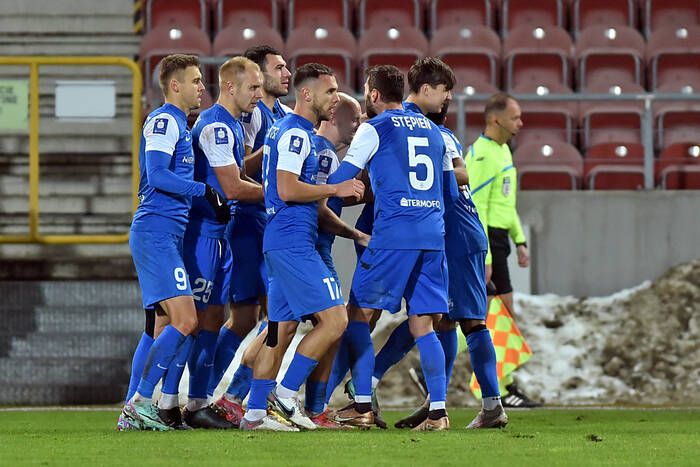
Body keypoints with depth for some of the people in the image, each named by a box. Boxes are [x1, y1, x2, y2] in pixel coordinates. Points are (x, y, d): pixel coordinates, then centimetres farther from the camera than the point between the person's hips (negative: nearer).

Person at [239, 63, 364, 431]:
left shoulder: (282, 129, 21)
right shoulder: (296, 133, -11)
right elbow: (288, 189, -20)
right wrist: (336, 189, -12)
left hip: (282, 244, 11)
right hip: (293, 243, -11)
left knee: (282, 328, 9)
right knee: (334, 319, -12)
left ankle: (255, 412, 8)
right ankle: (285, 394, -10)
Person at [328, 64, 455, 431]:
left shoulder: (376, 128, 1)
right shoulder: (432, 130, 19)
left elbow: (341, 178, 0)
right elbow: (451, 189, 22)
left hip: (394, 234, -6)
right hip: (433, 235, 6)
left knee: (358, 314, 4)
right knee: (423, 325, 6)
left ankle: (362, 406, -1)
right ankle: (437, 411, -4)